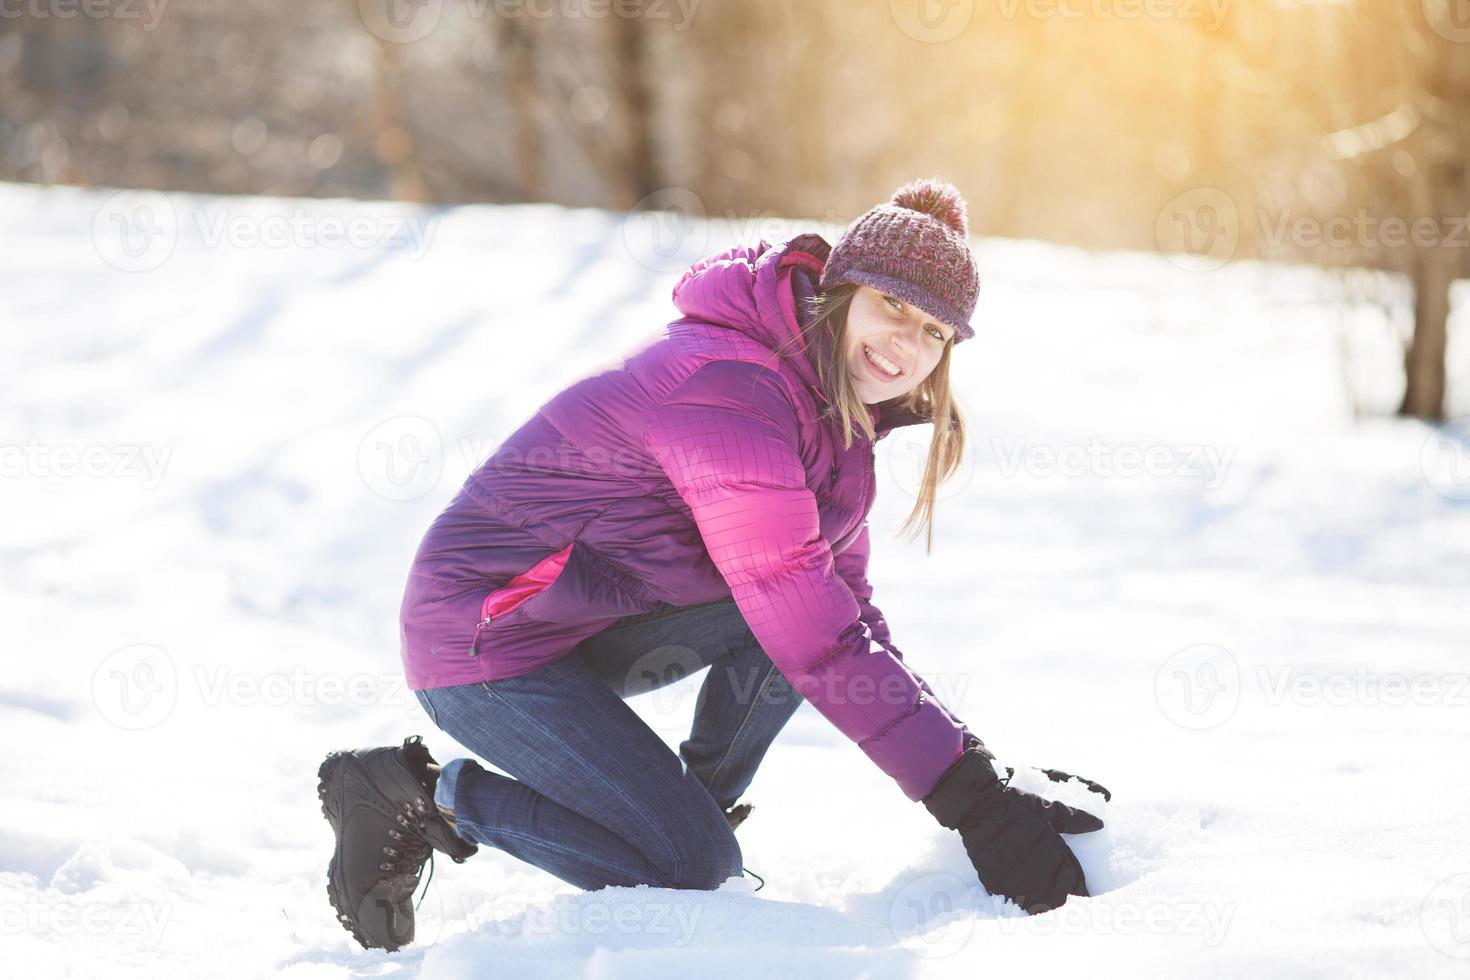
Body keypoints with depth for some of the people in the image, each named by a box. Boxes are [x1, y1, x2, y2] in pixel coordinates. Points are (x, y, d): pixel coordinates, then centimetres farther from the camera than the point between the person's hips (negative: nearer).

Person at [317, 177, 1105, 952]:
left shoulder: (834, 410, 5)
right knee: (692, 870, -13)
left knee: (796, 599, -7)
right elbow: (814, 637, -31)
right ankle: (418, 793, -1)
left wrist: (981, 775, -4)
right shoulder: (730, 390, -27)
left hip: (596, 623, 9)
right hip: (487, 634, -9)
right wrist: (972, 799, -30)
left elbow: (847, 617, 8)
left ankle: (696, 810, 6)